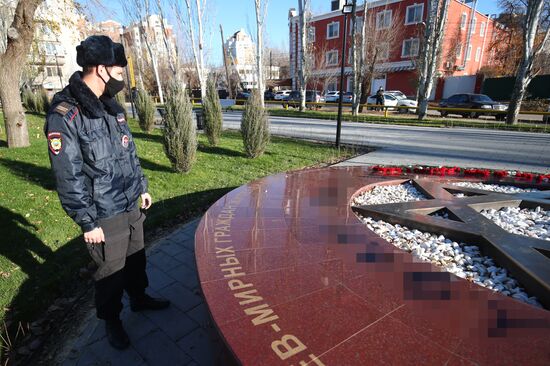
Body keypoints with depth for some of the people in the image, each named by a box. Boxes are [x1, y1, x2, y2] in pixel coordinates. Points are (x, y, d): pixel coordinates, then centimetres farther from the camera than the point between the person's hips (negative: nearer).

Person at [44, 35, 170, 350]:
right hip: (105, 216, -7)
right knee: (111, 271, 12)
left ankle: (139, 297, 47)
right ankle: (111, 319, 37)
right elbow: (68, 178, -18)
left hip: (132, 206, 7)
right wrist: (87, 223, -15)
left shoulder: (112, 106, 6)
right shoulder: (64, 115, -18)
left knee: (136, 258, 23)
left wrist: (142, 187, 16)